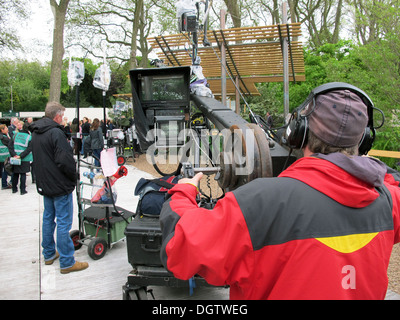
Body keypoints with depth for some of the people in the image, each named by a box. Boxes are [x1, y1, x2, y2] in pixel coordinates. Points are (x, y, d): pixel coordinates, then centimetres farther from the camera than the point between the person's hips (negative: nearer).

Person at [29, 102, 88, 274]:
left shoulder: (35, 133, 10)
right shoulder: (56, 133, -20)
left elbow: (37, 160, 16)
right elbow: (64, 161, -24)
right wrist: (74, 177, -9)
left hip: (44, 185, 9)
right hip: (60, 186, -9)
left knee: (48, 219, 19)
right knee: (63, 223, -3)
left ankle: (49, 254, 32)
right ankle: (67, 263, 4)